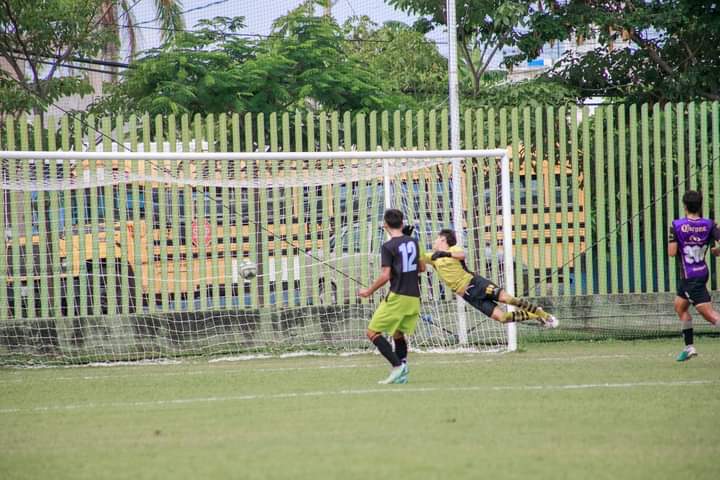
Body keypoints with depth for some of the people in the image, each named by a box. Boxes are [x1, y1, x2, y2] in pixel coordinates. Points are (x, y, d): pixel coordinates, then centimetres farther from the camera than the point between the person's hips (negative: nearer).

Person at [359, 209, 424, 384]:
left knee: (373, 332, -1)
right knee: (398, 334, 18)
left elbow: (385, 276, -14)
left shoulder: (388, 247, -10)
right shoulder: (413, 242, 9)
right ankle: (402, 373, 5)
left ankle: (397, 366, -13)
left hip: (397, 297, -7)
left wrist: (369, 291, -2)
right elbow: (422, 267, 19)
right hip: (414, 297, 7)